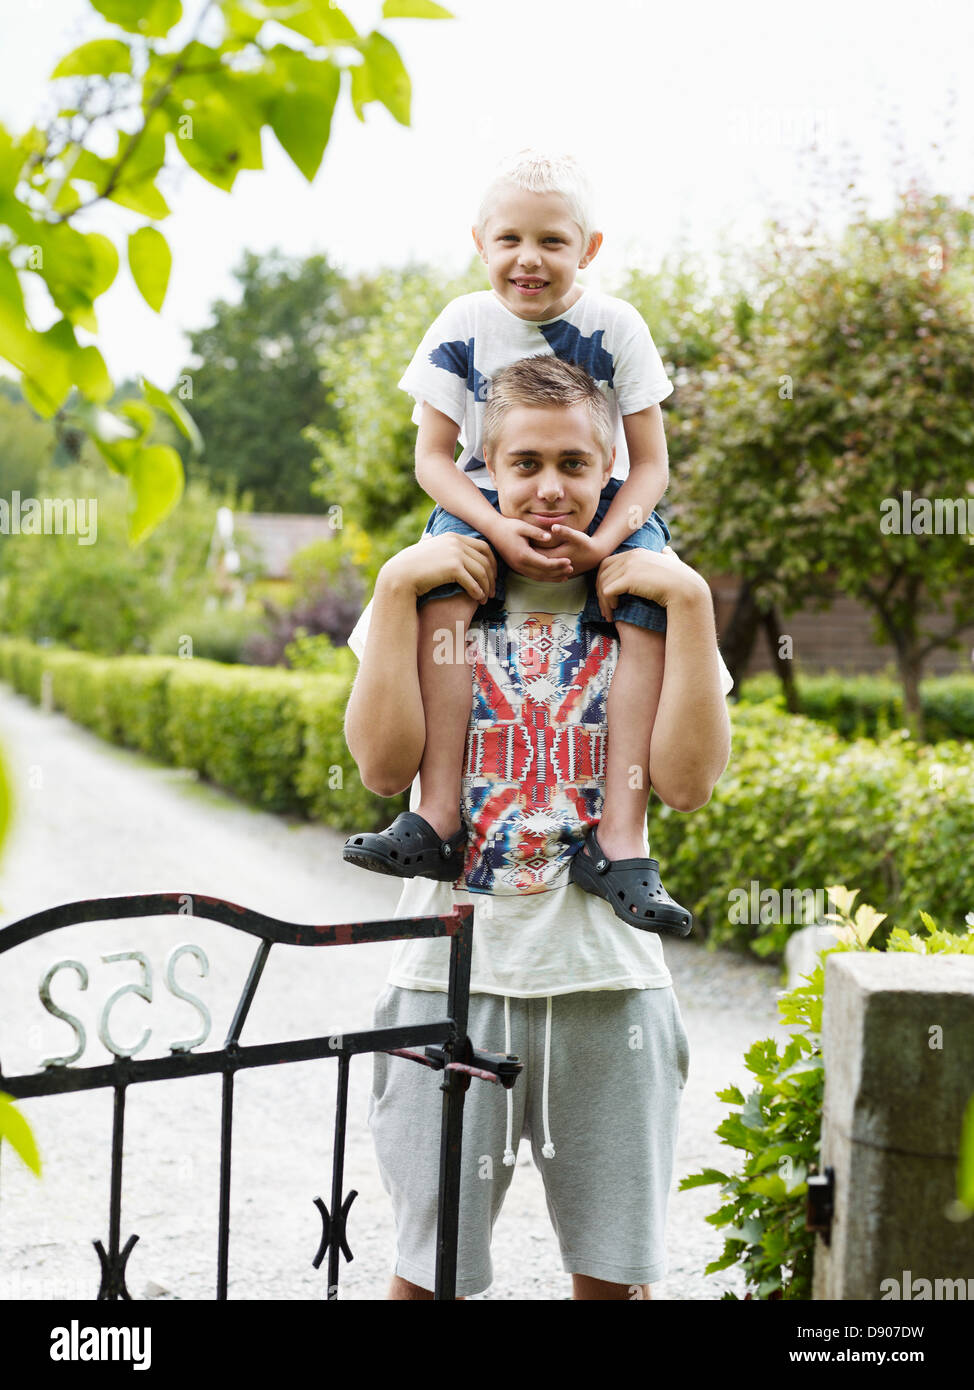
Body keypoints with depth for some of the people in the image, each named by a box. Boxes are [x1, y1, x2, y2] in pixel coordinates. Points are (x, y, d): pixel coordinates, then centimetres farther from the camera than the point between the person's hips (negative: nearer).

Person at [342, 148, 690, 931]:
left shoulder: (615, 326, -7)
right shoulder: (465, 325, -4)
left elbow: (649, 464, -6)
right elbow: (433, 455, -5)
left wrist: (603, 541, -25)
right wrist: (500, 528, -23)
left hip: (602, 510, 0)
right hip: (488, 503, 0)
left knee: (654, 605, -30)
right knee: (438, 585, -32)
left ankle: (623, 836, -31)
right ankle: (439, 814, -36)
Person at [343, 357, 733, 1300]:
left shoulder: (644, 602, 6)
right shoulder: (436, 590, 4)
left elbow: (688, 781, -7)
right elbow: (383, 764, -8)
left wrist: (690, 601, -11)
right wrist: (396, 587, -11)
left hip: (608, 979, 1)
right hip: (455, 972, -1)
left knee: (615, 1269, 10)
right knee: (431, 1265, 6)